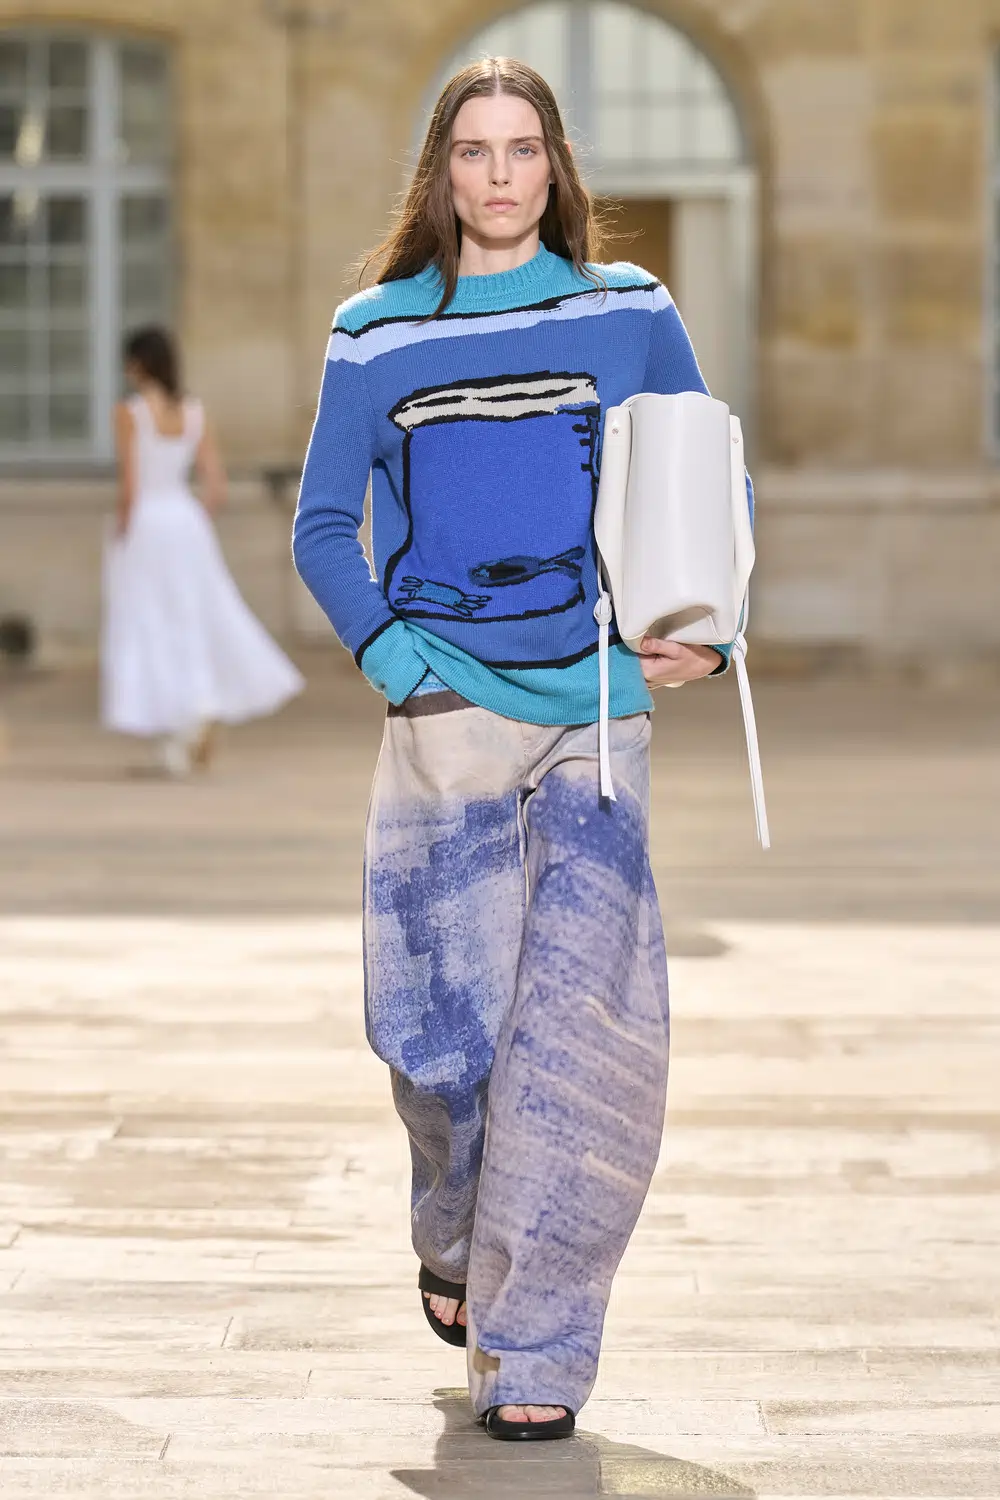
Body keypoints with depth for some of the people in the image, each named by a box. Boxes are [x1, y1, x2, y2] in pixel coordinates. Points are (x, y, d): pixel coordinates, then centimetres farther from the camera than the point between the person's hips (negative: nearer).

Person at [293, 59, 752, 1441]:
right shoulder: (376, 334, 8)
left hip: (598, 712, 0)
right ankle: (456, 1250, 32)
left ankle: (534, 1347, -2)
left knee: (584, 1022, -9)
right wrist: (391, 655, -6)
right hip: (449, 710, 0)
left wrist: (702, 631, -1)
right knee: (444, 1015, 1)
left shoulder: (630, 311, 8)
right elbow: (322, 525, 10)